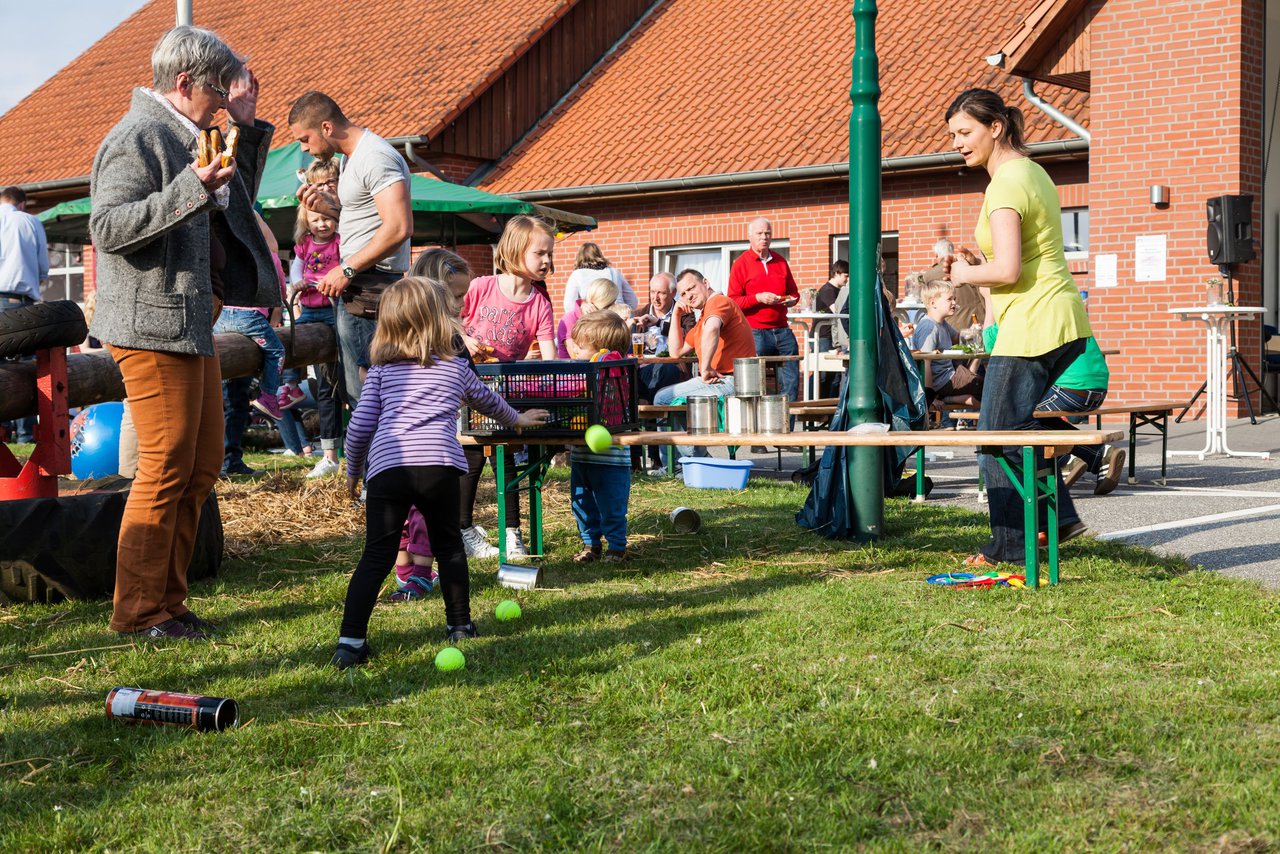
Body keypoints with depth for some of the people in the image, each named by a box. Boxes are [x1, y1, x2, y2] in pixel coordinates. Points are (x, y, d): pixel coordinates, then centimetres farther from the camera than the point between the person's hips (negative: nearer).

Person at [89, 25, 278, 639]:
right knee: (167, 470, -7)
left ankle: (167, 599, 20)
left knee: (203, 465, 12)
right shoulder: (137, 137, -12)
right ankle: (139, 611, 4)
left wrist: (247, 127, 21)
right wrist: (191, 188, -26)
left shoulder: (184, 135, 18)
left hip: (191, 324, 10)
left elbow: (234, 201, 31)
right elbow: (108, 227, -21)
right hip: (151, 327, -10)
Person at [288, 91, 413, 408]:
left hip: (369, 287, -11)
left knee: (361, 390, -11)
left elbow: (399, 228, -24)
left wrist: (347, 269, -20)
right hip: (358, 285, 11)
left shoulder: (375, 158, -14)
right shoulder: (351, 157, 20)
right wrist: (327, 205, 9)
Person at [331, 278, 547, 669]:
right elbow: (487, 400, 39)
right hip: (439, 465, 0)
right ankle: (459, 625, 27)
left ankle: (350, 641, -8)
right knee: (448, 544, 20)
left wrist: (353, 471, 27)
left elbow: (361, 425, 13)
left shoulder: (381, 371, 18)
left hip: (386, 466, 0)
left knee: (376, 556, 1)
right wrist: (517, 418, 60)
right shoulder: (457, 367, 20)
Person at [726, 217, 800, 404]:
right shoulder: (741, 264, 1)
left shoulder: (781, 262, 16)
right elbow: (732, 302, -4)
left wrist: (791, 299, 3)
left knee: (791, 381, 1)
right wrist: (758, 298, -17)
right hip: (756, 333, -5)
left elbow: (793, 291, 26)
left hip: (782, 331, 5)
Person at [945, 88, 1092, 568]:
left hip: (1031, 326, -10)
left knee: (999, 435, -1)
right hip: (1063, 325, 10)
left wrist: (965, 274, -5)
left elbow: (1008, 270, -24)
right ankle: (1060, 518, 24)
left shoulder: (1006, 185, -15)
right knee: (1017, 426, 21)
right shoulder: (1030, 171, 16)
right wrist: (975, 260, 12)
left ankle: (1010, 547, 6)